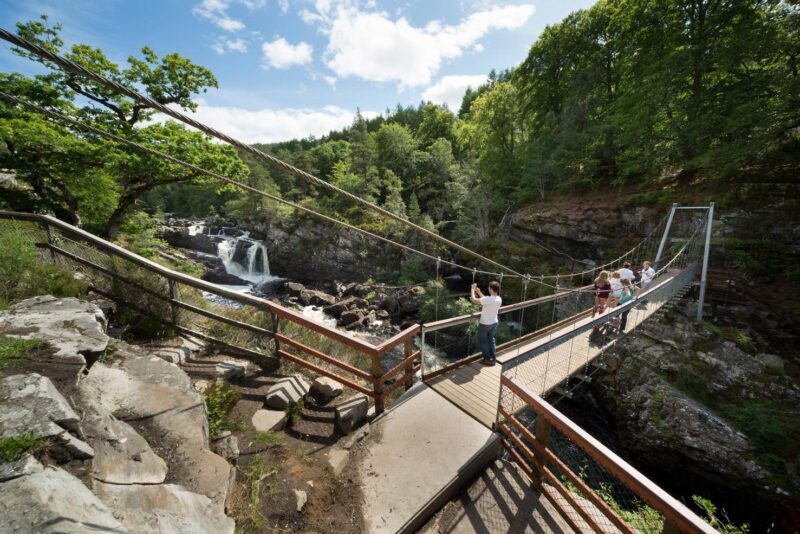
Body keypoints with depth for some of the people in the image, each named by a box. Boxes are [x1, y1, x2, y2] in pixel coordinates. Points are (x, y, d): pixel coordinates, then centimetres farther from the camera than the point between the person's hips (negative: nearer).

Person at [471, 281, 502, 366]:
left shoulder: (488, 299, -31)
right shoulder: (499, 299, -7)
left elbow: (473, 300, -22)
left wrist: (473, 289, -8)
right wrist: (479, 292, 12)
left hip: (484, 324, -7)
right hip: (494, 323, 7)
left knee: (482, 342, 13)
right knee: (491, 340, 23)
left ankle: (488, 359, 17)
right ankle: (493, 359, 31)